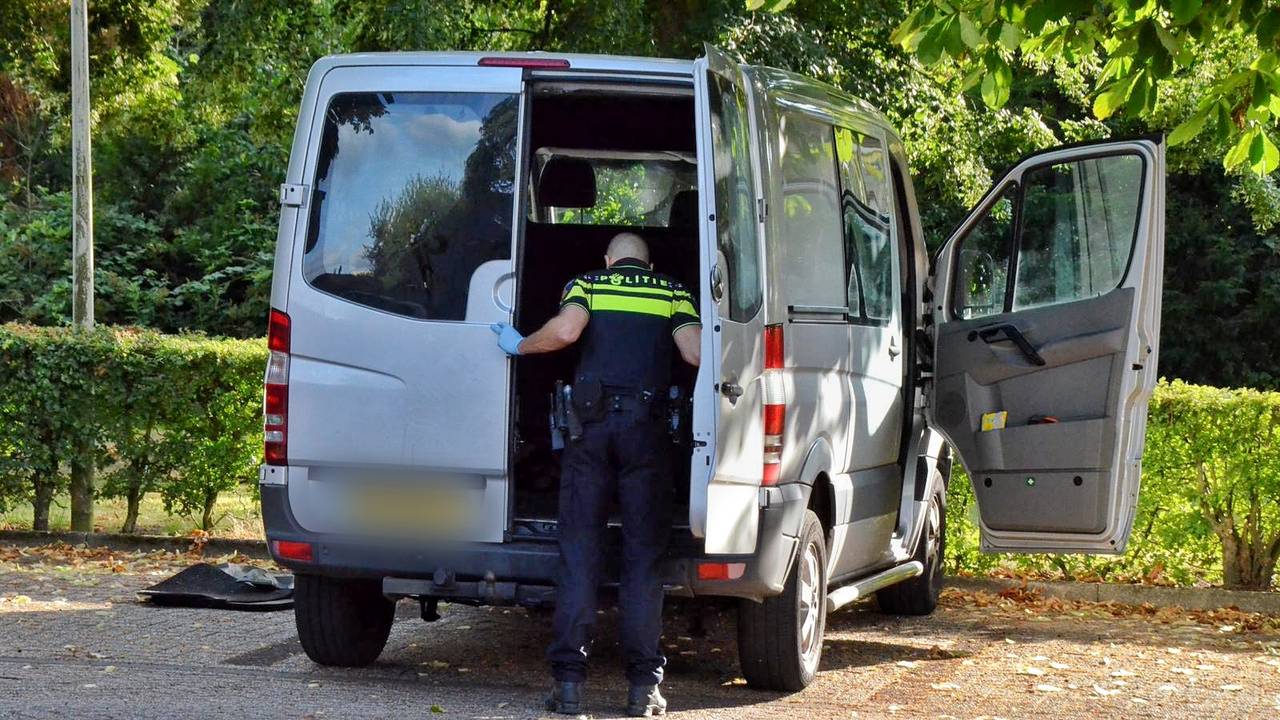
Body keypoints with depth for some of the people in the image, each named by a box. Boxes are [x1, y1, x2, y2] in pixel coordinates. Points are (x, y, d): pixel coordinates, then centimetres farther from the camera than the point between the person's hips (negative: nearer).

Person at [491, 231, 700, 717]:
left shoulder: (587, 284, 13)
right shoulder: (672, 292, 14)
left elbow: (566, 330, -8)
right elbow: (695, 353, -2)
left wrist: (519, 346, 9)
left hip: (592, 422, 0)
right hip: (647, 428, 0)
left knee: (579, 550, 3)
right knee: (643, 556, 4)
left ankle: (569, 681, -2)